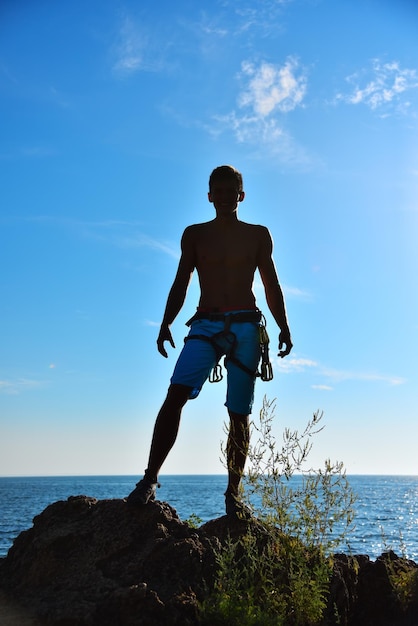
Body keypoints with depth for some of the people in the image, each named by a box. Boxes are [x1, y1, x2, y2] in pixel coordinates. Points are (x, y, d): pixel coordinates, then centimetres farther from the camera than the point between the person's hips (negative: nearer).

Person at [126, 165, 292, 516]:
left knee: (239, 412, 1)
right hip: (205, 325, 0)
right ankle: (150, 479, -14)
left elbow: (272, 286, 12)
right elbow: (181, 282, 12)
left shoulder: (258, 235, 12)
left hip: (245, 326, 0)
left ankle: (233, 494, 11)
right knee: (176, 395, -18)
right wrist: (165, 323, 2)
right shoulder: (195, 234, 13)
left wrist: (284, 328, 2)